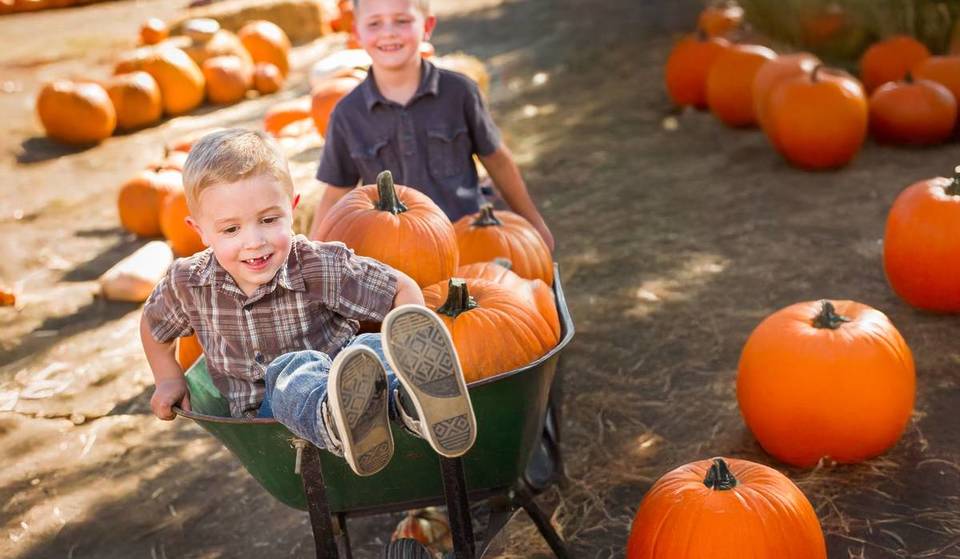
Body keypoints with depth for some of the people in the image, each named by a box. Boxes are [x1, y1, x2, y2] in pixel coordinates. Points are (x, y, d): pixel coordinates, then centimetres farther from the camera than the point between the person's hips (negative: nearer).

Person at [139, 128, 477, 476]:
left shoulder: (322, 268, -12)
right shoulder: (188, 284, -3)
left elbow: (402, 290, -5)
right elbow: (153, 323, 21)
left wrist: (413, 355, -19)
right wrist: (168, 379, 15)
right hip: (263, 416, 0)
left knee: (370, 349, -35)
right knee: (295, 369, -37)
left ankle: (415, 403, -69)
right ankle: (337, 423, -73)